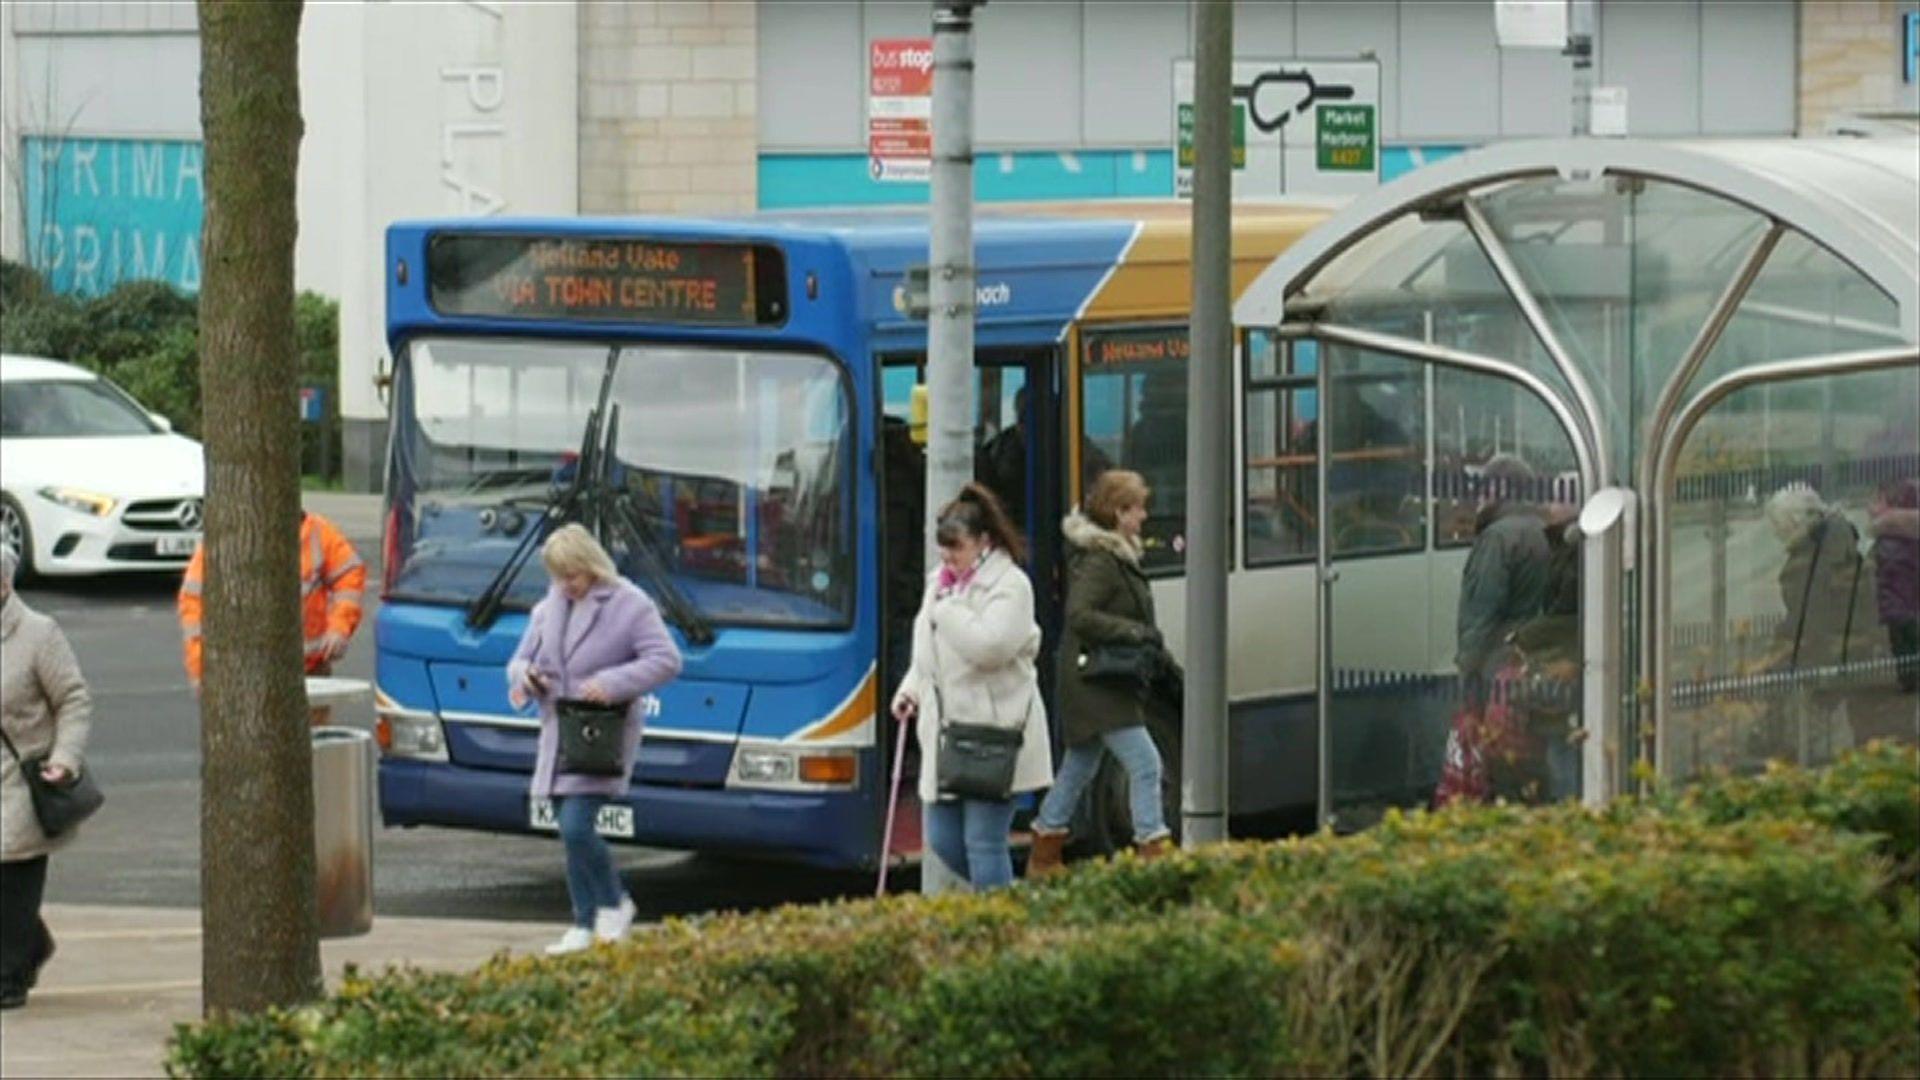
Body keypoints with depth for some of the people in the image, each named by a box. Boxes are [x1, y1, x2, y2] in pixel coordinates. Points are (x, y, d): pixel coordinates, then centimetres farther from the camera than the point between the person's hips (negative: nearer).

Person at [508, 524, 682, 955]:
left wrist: (614, 683, -23)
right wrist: (525, 676, -6)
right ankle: (585, 925, 15)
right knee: (570, 832, 8)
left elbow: (666, 660, -12)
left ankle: (614, 904, 2)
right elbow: (521, 659, 19)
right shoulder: (548, 608, 13)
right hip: (559, 736, 7)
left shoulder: (629, 605, -7)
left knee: (576, 826, -18)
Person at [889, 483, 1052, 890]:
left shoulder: (1009, 585, -8)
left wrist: (947, 607, -14)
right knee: (943, 840, 9)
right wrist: (911, 690, 10)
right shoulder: (940, 582, 16)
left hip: (994, 737, -8)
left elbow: (990, 646, -24)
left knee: (983, 842, -8)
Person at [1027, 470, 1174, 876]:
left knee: (1080, 767, 17)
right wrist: (1135, 632, -25)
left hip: (1106, 685, 11)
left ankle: (1042, 860, 26)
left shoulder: (1117, 557, 14)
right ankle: (1154, 852, -14)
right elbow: (1079, 615, -27)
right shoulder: (1098, 562, -17)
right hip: (1095, 683, -11)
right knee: (1144, 763, -13)